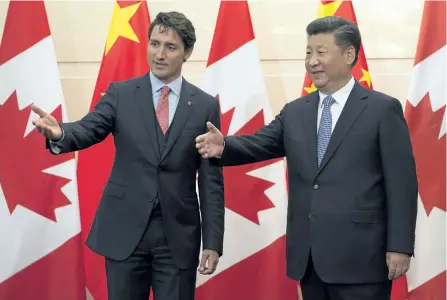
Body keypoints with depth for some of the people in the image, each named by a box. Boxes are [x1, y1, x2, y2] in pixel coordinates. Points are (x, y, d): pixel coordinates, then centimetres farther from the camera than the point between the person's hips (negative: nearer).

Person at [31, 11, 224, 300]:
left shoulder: (206, 105, 2)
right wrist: (59, 133, -36)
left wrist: (213, 241, -2)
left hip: (179, 235, 0)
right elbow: (88, 130, -12)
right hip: (124, 229, 0)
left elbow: (211, 180, 1)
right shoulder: (120, 93, 3)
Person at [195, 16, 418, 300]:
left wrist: (400, 246, -11)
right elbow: (260, 143, 2)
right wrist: (224, 146, -19)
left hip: (359, 255, -5)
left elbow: (401, 181, -6)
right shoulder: (294, 111, 13)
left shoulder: (383, 109, -3)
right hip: (308, 256, 5)